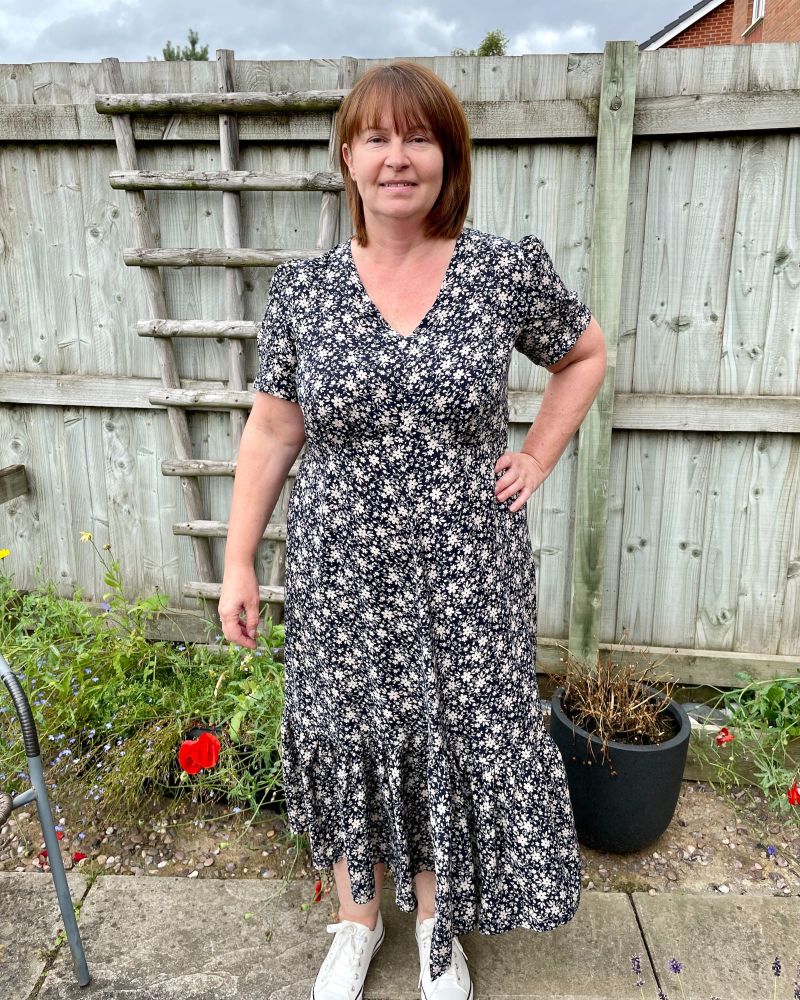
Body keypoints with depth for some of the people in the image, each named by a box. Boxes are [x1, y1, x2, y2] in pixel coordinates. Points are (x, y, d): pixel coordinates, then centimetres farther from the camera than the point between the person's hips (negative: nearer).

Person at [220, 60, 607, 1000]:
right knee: (348, 740, 16)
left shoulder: (509, 269, -6)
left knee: (457, 745, 13)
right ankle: (357, 917, 45)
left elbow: (585, 355, 11)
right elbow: (271, 432, 2)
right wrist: (238, 561, 1)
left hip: (464, 576, 0)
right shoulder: (300, 289, -3)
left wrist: (537, 456, 1)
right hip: (340, 575, 1)